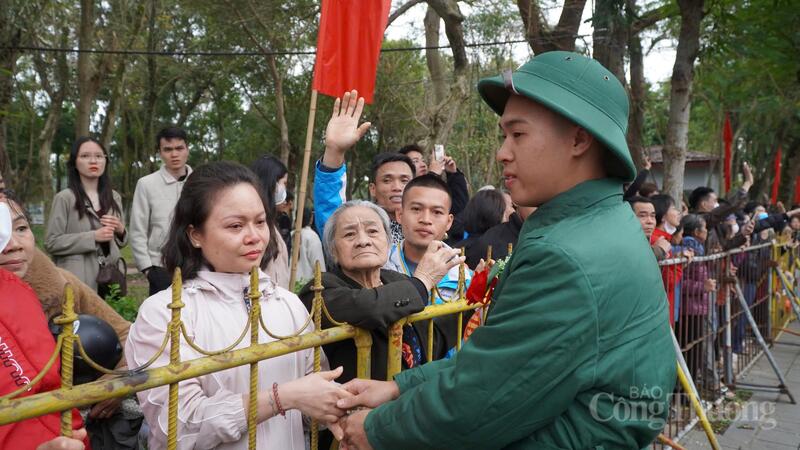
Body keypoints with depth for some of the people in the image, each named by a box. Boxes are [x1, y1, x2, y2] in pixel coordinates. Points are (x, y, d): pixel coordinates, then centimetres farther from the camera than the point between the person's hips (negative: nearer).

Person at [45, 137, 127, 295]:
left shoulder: (114, 197, 10)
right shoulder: (64, 198, -5)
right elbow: (51, 242, -10)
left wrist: (120, 230, -3)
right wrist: (93, 237, -17)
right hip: (79, 281, -4)